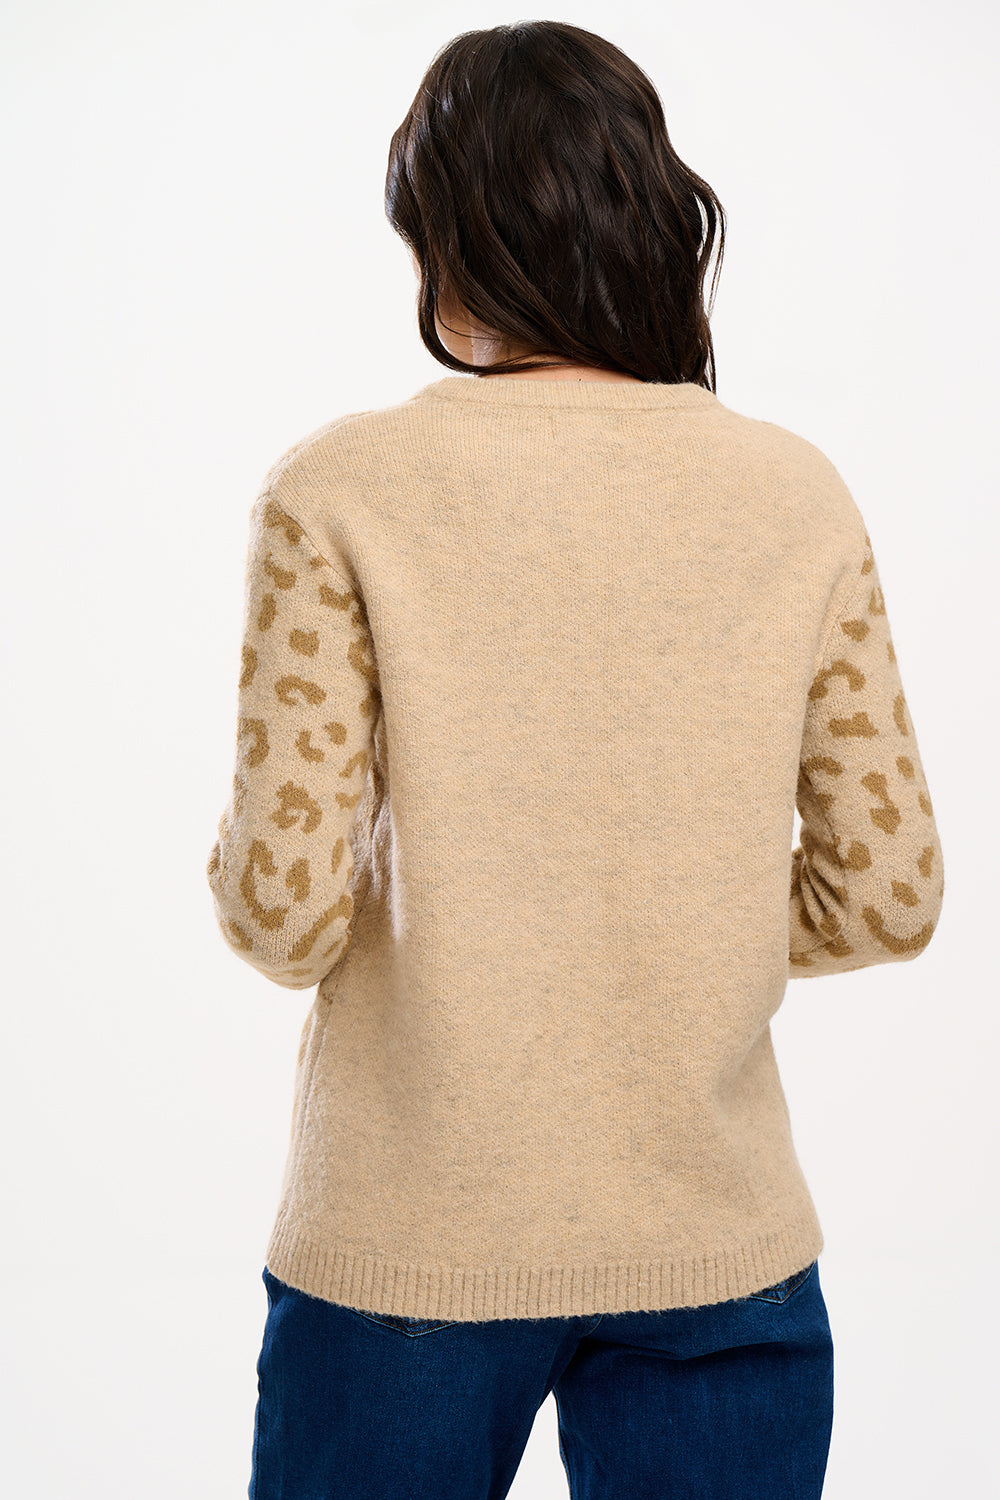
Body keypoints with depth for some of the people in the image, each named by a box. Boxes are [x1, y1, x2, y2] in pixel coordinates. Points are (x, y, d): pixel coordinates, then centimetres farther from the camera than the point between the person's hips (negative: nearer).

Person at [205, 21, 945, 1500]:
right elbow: (884, 894, -1)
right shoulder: (796, 494, -3)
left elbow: (286, 908, -14)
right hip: (716, 1245, 2)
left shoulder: (342, 488, -11)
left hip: (411, 1247, -1)